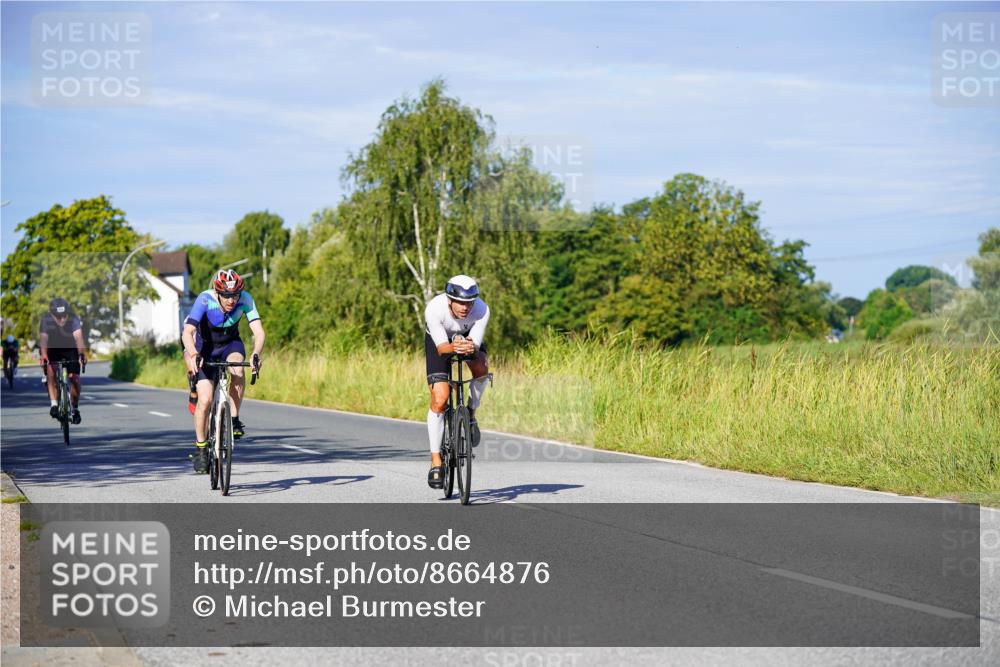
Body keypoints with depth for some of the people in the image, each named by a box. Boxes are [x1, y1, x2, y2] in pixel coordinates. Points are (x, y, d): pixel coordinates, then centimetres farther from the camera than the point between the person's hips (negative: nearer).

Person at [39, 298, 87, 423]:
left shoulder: (74, 319, -31)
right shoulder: (46, 320, -29)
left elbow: (78, 337, -46)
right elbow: (43, 339, -41)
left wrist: (82, 353, -63)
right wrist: (44, 357, -58)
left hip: (71, 348, 0)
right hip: (53, 349, 0)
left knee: (75, 379, -11)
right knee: (51, 370, -27)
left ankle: (75, 408, 11)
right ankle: (54, 404, -22)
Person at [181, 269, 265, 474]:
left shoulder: (245, 299, -25)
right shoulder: (205, 300, -31)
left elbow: (258, 331, -32)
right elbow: (187, 332, -39)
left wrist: (256, 354, -51)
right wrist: (193, 355, -58)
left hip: (230, 344, 2)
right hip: (204, 347, -2)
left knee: (237, 371, -33)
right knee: (205, 399, -14)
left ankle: (234, 419, -13)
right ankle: (200, 447, 6)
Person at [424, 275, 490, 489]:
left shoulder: (482, 310, -33)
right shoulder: (434, 309, -37)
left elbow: (475, 345, -31)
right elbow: (441, 347, -35)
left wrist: (470, 348, -55)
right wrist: (453, 347, -57)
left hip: (468, 338, 2)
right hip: (439, 341, -2)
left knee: (481, 368, -32)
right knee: (439, 399, -14)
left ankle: (470, 413, -3)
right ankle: (436, 462, -6)